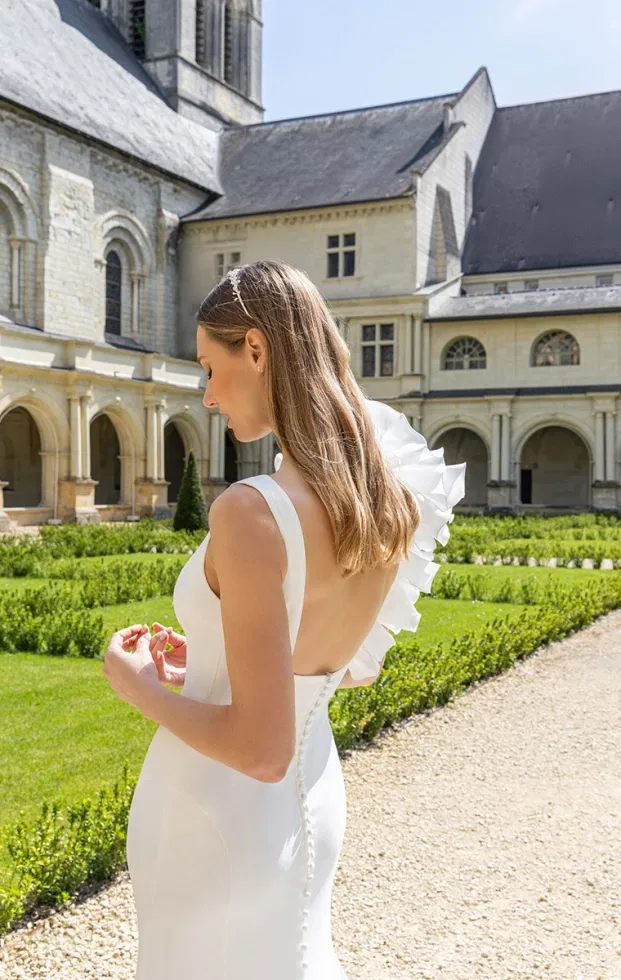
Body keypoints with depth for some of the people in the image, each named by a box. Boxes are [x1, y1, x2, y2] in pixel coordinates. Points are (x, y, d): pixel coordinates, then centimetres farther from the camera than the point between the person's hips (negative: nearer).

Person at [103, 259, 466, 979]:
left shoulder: (251, 512, -29)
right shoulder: (391, 501, -6)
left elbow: (261, 749, -28)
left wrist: (139, 686, -12)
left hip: (218, 809, -7)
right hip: (312, 801, 7)